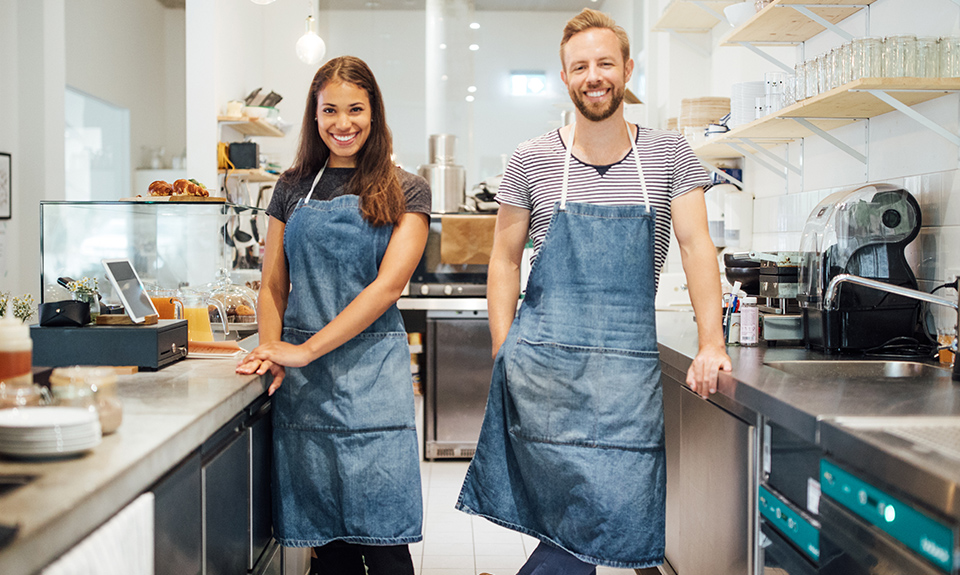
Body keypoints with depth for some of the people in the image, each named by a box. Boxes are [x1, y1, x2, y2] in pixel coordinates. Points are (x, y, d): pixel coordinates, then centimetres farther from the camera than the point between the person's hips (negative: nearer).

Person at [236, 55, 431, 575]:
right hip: (300, 381, 3)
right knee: (324, 533, 7)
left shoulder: (405, 193, 3)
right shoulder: (293, 187, 13)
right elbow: (272, 285, 13)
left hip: (371, 371, -3)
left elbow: (388, 284, -8)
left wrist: (306, 350, -14)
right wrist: (271, 350, -6)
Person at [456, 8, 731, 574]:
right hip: (544, 357, -2)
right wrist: (506, 355, 1)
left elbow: (696, 244, 0)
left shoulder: (670, 155, 7)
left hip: (631, 362, 2)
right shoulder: (532, 161, 5)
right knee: (590, 513, -7)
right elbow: (505, 261, 9)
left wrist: (712, 343, -12)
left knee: (622, 516, -1)